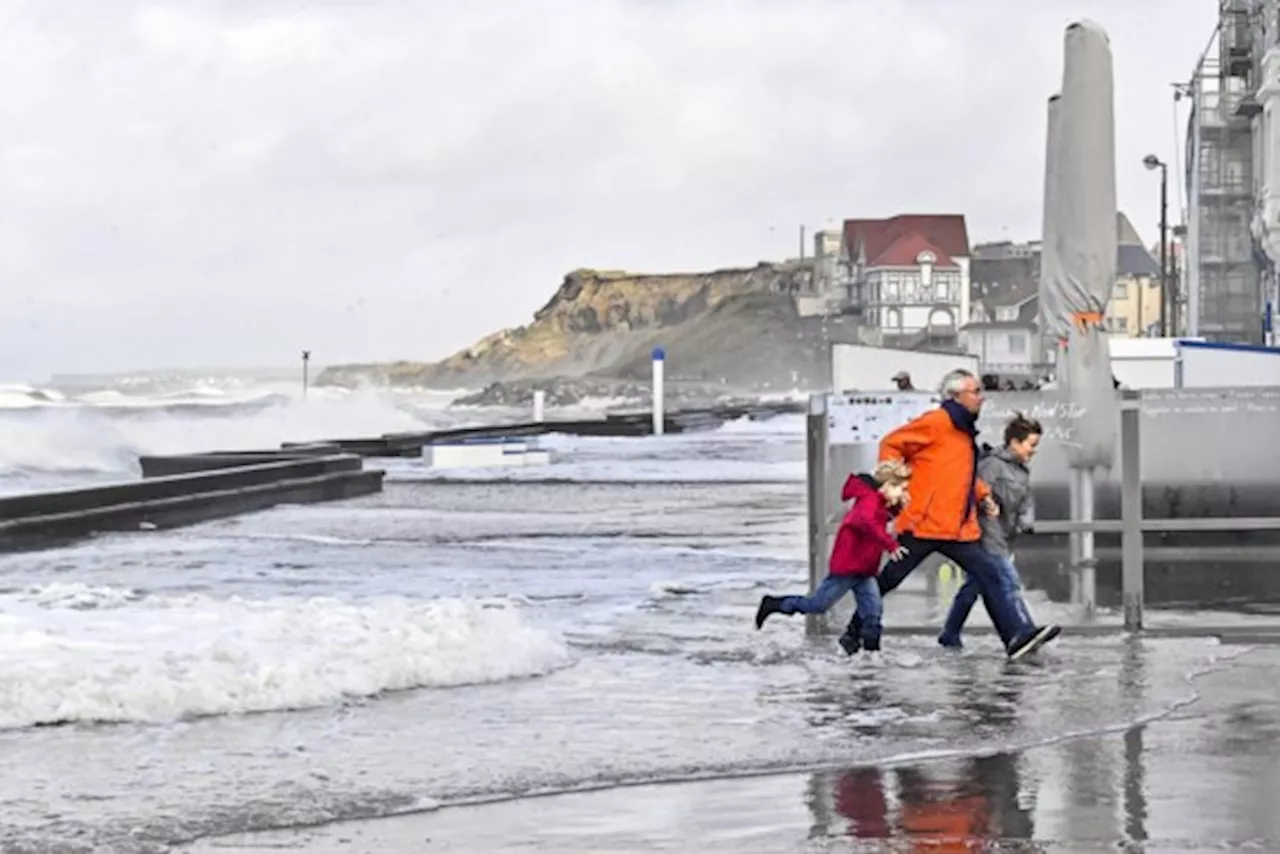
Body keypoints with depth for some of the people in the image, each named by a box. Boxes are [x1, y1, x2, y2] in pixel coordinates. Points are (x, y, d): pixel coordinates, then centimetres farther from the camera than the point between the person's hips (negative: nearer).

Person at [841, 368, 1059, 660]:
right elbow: (891, 444, -8)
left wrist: (983, 495, 16)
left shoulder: (965, 431, 17)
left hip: (960, 530, 8)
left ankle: (1017, 635, -12)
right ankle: (854, 633, 15)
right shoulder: (936, 422, -9)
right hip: (923, 524, -8)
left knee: (989, 575, -5)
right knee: (889, 579, 1)